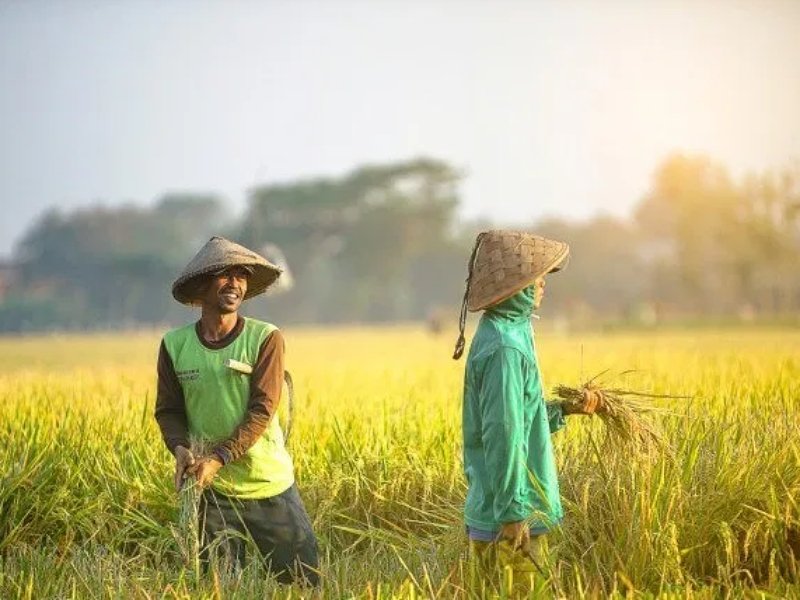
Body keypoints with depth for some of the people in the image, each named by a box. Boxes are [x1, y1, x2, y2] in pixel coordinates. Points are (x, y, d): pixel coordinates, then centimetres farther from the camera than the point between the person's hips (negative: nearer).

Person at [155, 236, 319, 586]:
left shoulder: (266, 338, -8)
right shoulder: (174, 345, -1)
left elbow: (262, 410, -13)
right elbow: (168, 409, 6)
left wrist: (219, 458, -22)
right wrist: (180, 448, -14)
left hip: (271, 487, -1)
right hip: (211, 491, 1)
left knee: (305, 581, 4)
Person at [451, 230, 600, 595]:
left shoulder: (503, 335, 12)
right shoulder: (503, 348, -19)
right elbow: (503, 437, -22)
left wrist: (564, 410, 17)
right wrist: (512, 513, -21)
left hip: (507, 511, 10)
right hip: (508, 521, -10)